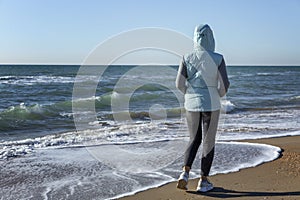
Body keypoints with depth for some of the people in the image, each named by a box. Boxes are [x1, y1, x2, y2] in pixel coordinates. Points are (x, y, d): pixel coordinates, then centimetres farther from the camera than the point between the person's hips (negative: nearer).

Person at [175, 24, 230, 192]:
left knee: (194, 139, 19)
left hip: (192, 104, 2)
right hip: (211, 104, -2)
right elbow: (224, 84, -9)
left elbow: (180, 84, -3)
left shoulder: (187, 58, -4)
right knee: (209, 142, 10)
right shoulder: (218, 59, -9)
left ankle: (185, 173, 2)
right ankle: (203, 181, 16)